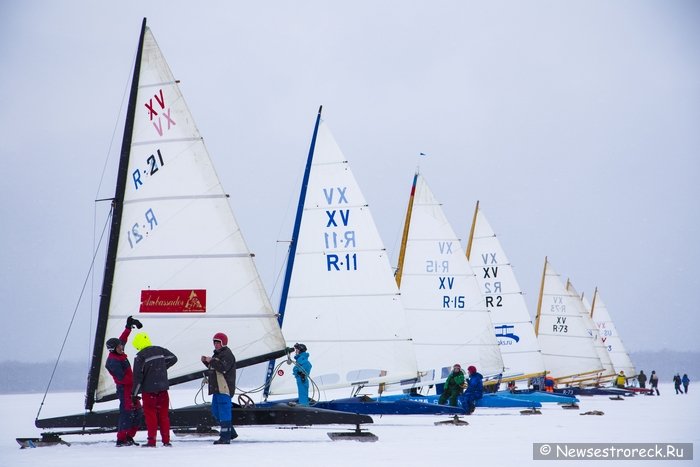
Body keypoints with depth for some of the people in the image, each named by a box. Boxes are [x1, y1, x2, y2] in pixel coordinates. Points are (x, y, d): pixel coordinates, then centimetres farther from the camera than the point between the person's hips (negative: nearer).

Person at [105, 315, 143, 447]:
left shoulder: (118, 354, 8)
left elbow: (123, 338, 23)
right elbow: (122, 378, -22)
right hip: (124, 388, -10)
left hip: (130, 387, 10)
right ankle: (121, 440, -11)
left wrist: (129, 326, 23)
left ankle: (129, 437, 16)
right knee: (127, 412, -12)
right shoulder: (113, 361, -18)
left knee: (137, 412, 12)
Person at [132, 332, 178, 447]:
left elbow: (138, 376, -11)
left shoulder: (140, 356, -11)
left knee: (150, 414, 3)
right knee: (163, 414, 10)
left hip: (149, 390, -4)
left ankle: (151, 441, 0)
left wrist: (135, 393, -4)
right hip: (162, 388, 5)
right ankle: (166, 441, 8)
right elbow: (173, 358, 13)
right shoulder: (160, 350, 4)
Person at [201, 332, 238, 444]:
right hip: (217, 388, 11)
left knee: (224, 412, -10)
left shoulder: (227, 354, -11)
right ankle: (231, 432, 24)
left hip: (225, 388, -11)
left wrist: (211, 361, -17)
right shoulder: (218, 354, 21)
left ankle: (225, 437, -9)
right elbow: (213, 368, 29)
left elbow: (223, 368, -24)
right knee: (215, 411, 15)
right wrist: (206, 361, 13)